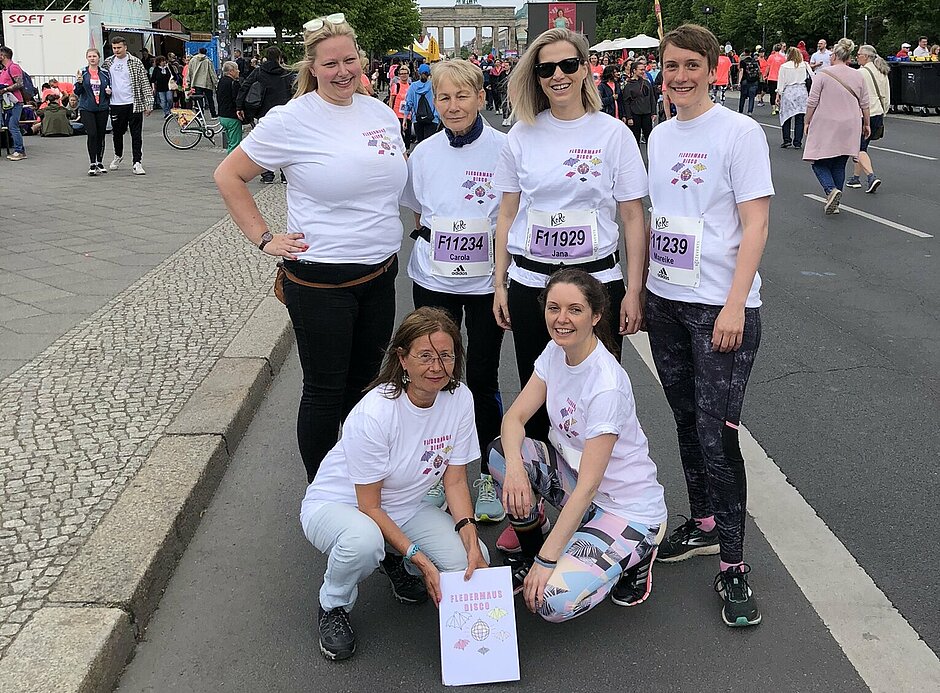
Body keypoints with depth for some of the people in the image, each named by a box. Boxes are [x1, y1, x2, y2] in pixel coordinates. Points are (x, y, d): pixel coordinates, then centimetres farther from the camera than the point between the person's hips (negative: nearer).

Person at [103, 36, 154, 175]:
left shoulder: (135, 62, -2)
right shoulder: (108, 63, 8)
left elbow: (145, 83, -4)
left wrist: (148, 103, -9)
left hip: (134, 103, -3)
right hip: (116, 105, 3)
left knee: (136, 135, -4)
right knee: (117, 133, 15)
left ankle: (137, 162, -1)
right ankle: (118, 156, 38)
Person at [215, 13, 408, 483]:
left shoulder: (380, 112, 6)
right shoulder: (292, 119, -11)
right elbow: (228, 176, -4)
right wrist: (263, 239, -8)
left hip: (380, 274, 6)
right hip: (320, 281, -6)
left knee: (366, 383, 18)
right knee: (325, 392, 5)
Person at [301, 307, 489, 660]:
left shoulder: (460, 399, -13)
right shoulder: (374, 414, -30)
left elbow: (455, 481, -5)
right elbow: (369, 507, -23)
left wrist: (470, 536, -20)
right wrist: (418, 557, -27)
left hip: (403, 507, 5)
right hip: (337, 504, -5)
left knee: (473, 560, -17)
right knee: (364, 539, -41)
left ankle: (395, 562, 15)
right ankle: (332, 607, -5)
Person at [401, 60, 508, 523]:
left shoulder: (504, 149, -7)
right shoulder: (424, 154, 3)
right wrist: (431, 241, 3)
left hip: (487, 281, -2)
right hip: (433, 281, 3)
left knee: (483, 380, 5)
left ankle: (488, 475, 21)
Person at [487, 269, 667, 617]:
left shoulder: (607, 386, -28)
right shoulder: (555, 352, -6)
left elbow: (588, 485, -28)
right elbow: (514, 417, -7)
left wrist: (547, 560, -27)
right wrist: (514, 465, -30)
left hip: (628, 507, -7)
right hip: (575, 476, 7)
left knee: (555, 602, -23)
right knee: (502, 451, -17)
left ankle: (635, 556, 5)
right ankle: (529, 551, 5)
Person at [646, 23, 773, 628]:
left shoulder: (740, 131, -8)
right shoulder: (659, 136, 11)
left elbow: (756, 224, -12)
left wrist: (735, 304, -18)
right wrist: (638, 287, 12)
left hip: (722, 307, -6)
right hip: (665, 300, 6)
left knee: (717, 433, -8)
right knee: (688, 420, 15)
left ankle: (733, 565, 3)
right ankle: (703, 525, 32)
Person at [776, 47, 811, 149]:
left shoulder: (784, 66, -1)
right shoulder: (804, 65, 5)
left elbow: (781, 82, -1)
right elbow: (812, 77, 6)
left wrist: (778, 95, 3)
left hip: (788, 92, -2)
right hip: (801, 92, 2)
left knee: (786, 117, 8)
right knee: (799, 119, 4)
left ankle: (787, 140, 2)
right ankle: (797, 142, 3)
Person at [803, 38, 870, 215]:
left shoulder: (823, 74, -7)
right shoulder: (858, 76, 6)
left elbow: (812, 102, -7)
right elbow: (864, 104, 10)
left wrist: (807, 122, 5)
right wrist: (866, 124, 22)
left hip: (825, 127, -4)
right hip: (849, 128, 4)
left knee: (820, 163, 4)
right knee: (839, 165, 12)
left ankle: (831, 189, -22)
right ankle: (834, 204, 11)